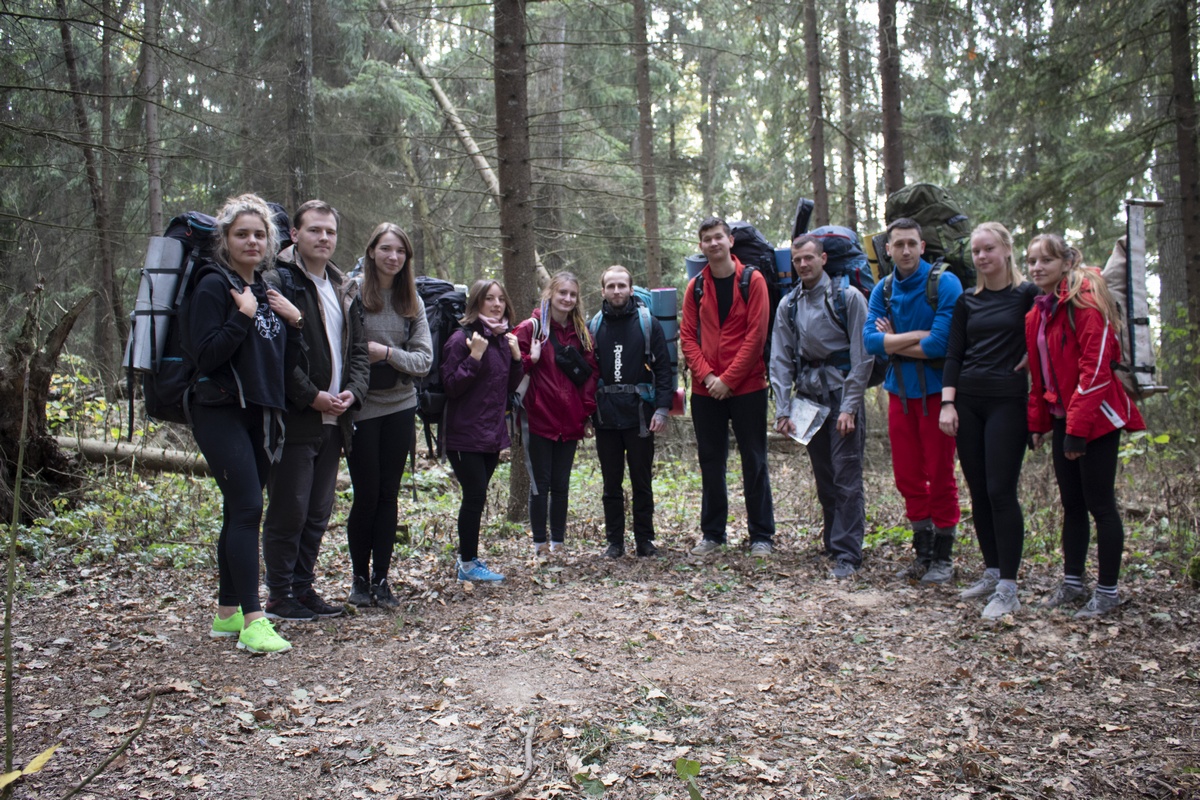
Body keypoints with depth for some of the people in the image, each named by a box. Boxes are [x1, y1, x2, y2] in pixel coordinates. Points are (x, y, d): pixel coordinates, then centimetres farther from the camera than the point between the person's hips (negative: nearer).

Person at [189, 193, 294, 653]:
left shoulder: (264, 290, 16)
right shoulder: (214, 286, -7)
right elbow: (205, 356, -16)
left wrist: (291, 317, 5)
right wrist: (244, 316, -18)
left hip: (259, 414, 8)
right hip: (221, 412, -8)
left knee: (240, 513, 11)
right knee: (247, 509, -15)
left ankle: (227, 613, 20)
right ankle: (252, 622, -14)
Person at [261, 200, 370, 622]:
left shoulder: (345, 289, 17)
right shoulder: (280, 281, -7)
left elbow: (358, 348, 18)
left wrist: (352, 391, 1)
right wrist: (311, 396, -16)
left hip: (334, 420, 7)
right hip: (294, 418, -7)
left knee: (318, 512, 13)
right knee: (289, 511, -1)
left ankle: (303, 586, 24)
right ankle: (279, 595, 11)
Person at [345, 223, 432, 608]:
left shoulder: (412, 301, 8)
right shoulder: (352, 291, -5)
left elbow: (424, 359, 2)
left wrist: (385, 352, -12)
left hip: (400, 406, 4)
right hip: (361, 407, -3)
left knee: (389, 494, 7)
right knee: (367, 494, 2)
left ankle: (381, 578, 18)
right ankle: (359, 578, 19)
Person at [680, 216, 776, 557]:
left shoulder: (752, 281, -2)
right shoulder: (695, 287, 8)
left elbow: (756, 334, -9)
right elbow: (688, 336, 4)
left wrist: (728, 379, -14)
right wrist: (707, 376, -10)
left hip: (747, 387, -3)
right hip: (705, 390, 3)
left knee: (754, 461, 3)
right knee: (710, 461, 9)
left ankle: (761, 536, 11)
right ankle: (712, 533, 20)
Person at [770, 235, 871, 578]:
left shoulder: (847, 296, -3)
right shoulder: (788, 305, 9)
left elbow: (862, 354, -7)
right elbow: (781, 359, 8)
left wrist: (850, 406, -12)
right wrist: (782, 410, 0)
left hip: (842, 394, -4)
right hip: (809, 394, 4)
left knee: (847, 477, -6)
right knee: (823, 477, 10)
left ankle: (847, 554, -2)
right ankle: (832, 543, 21)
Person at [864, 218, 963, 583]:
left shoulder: (945, 283, -9)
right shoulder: (883, 289, 7)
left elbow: (940, 344, -18)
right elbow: (871, 340, -5)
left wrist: (894, 342, -7)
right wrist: (917, 336, -14)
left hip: (935, 390, -5)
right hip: (899, 390, 5)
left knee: (940, 477, 1)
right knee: (907, 476, 10)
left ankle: (943, 557, 14)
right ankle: (923, 551, 24)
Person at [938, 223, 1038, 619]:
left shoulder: (1027, 294, -2)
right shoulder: (967, 302, 11)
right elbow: (953, 355, 8)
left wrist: (1032, 354, -9)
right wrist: (947, 403, 0)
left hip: (1008, 400, -5)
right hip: (967, 400, 5)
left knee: (1001, 491, -8)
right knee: (978, 491, 8)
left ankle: (1008, 588, -2)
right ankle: (992, 571, 21)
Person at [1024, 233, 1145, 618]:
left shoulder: (1086, 304, -14)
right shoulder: (1037, 312, 11)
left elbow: (1096, 368, -20)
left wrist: (1077, 427, -21)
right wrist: (1037, 421, 10)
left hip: (1096, 417, -8)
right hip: (1063, 417, 8)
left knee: (1099, 503, -1)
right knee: (1071, 503, 13)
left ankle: (1107, 591, 10)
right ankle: (1072, 582, 23)